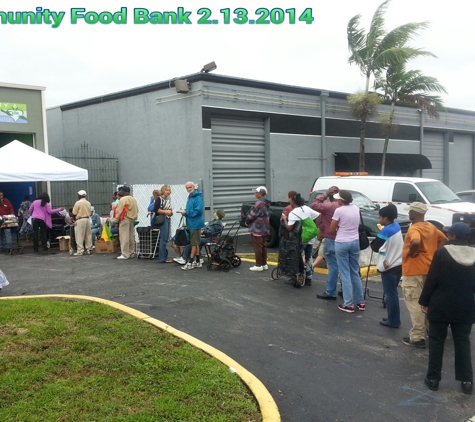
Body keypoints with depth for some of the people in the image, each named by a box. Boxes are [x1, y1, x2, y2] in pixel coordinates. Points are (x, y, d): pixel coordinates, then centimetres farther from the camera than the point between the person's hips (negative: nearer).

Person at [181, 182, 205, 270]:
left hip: (195, 223, -10)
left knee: (194, 243, -3)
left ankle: (190, 263, 0)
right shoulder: (189, 197, 15)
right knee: (195, 243, 14)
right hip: (191, 223, 10)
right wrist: (185, 212, 2)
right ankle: (197, 262, 22)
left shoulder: (198, 198, -15)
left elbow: (198, 211, -23)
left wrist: (186, 212, -14)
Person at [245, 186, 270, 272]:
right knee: (263, 246, 14)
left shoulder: (259, 203, -20)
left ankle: (258, 265, 0)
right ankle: (264, 264, 20)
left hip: (257, 229, -10)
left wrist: (247, 222, 2)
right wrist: (249, 221, 12)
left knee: (257, 247, -4)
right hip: (263, 228, 10)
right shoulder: (265, 203, 12)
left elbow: (252, 215, -17)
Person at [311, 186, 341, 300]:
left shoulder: (329, 206, -16)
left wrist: (325, 194, -9)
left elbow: (314, 205, -13)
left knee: (333, 266, -5)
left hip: (331, 240, -8)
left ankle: (330, 293, 0)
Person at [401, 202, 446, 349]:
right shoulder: (431, 226, 9)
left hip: (414, 271, -9)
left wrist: (411, 253, -20)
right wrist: (433, 252, 10)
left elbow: (415, 242, -38)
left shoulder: (414, 228, -18)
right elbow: (443, 239, 20)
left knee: (414, 304, -3)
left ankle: (417, 338, 1)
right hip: (428, 269, 9)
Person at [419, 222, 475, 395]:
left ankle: (433, 378, 11)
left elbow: (431, 280, -11)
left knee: (436, 341, 6)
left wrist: (424, 301, -3)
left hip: (441, 306, -3)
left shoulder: (442, 253, -12)